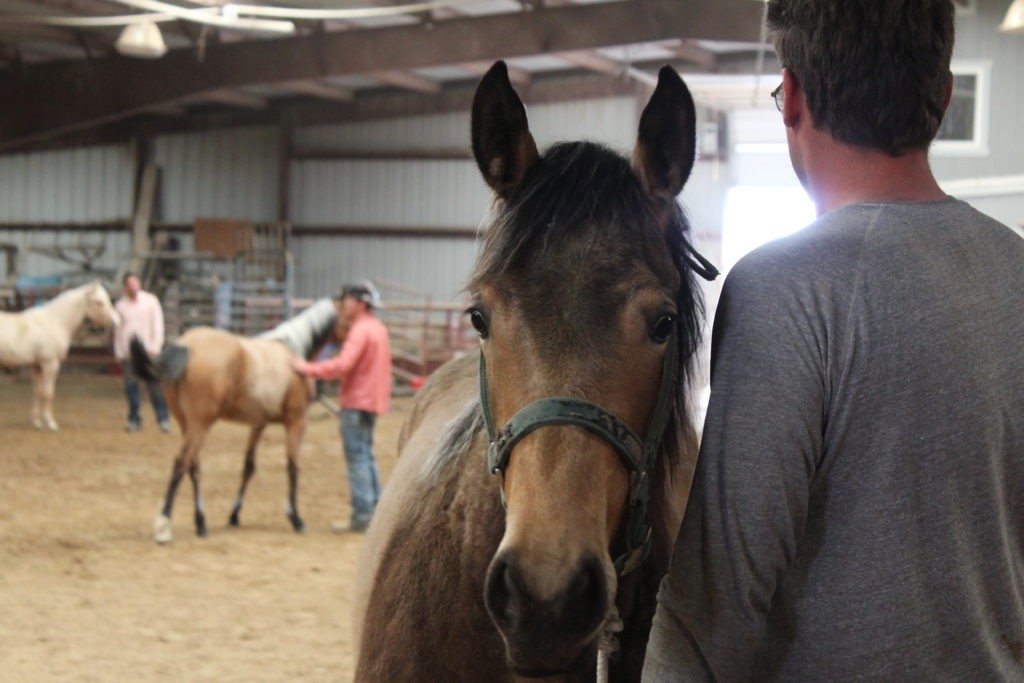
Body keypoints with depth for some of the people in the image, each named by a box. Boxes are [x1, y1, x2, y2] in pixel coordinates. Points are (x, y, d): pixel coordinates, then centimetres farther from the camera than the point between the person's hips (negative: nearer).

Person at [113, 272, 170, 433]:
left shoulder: (150, 301, 6)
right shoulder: (120, 305, 12)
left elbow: (158, 325, 3)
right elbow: (117, 329, 15)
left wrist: (155, 347, -6)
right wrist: (118, 352, 8)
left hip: (146, 351, -2)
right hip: (126, 352, 2)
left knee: (154, 386, -7)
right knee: (130, 387, 2)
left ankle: (163, 419, -2)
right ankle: (134, 420, 9)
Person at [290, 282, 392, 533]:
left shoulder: (360, 330, -17)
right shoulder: (378, 328, 14)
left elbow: (342, 365, -25)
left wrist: (308, 368, -20)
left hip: (357, 401, -10)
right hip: (373, 399, 10)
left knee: (357, 457, -6)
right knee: (366, 455, 17)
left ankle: (361, 516, -4)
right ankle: (375, 510, 21)